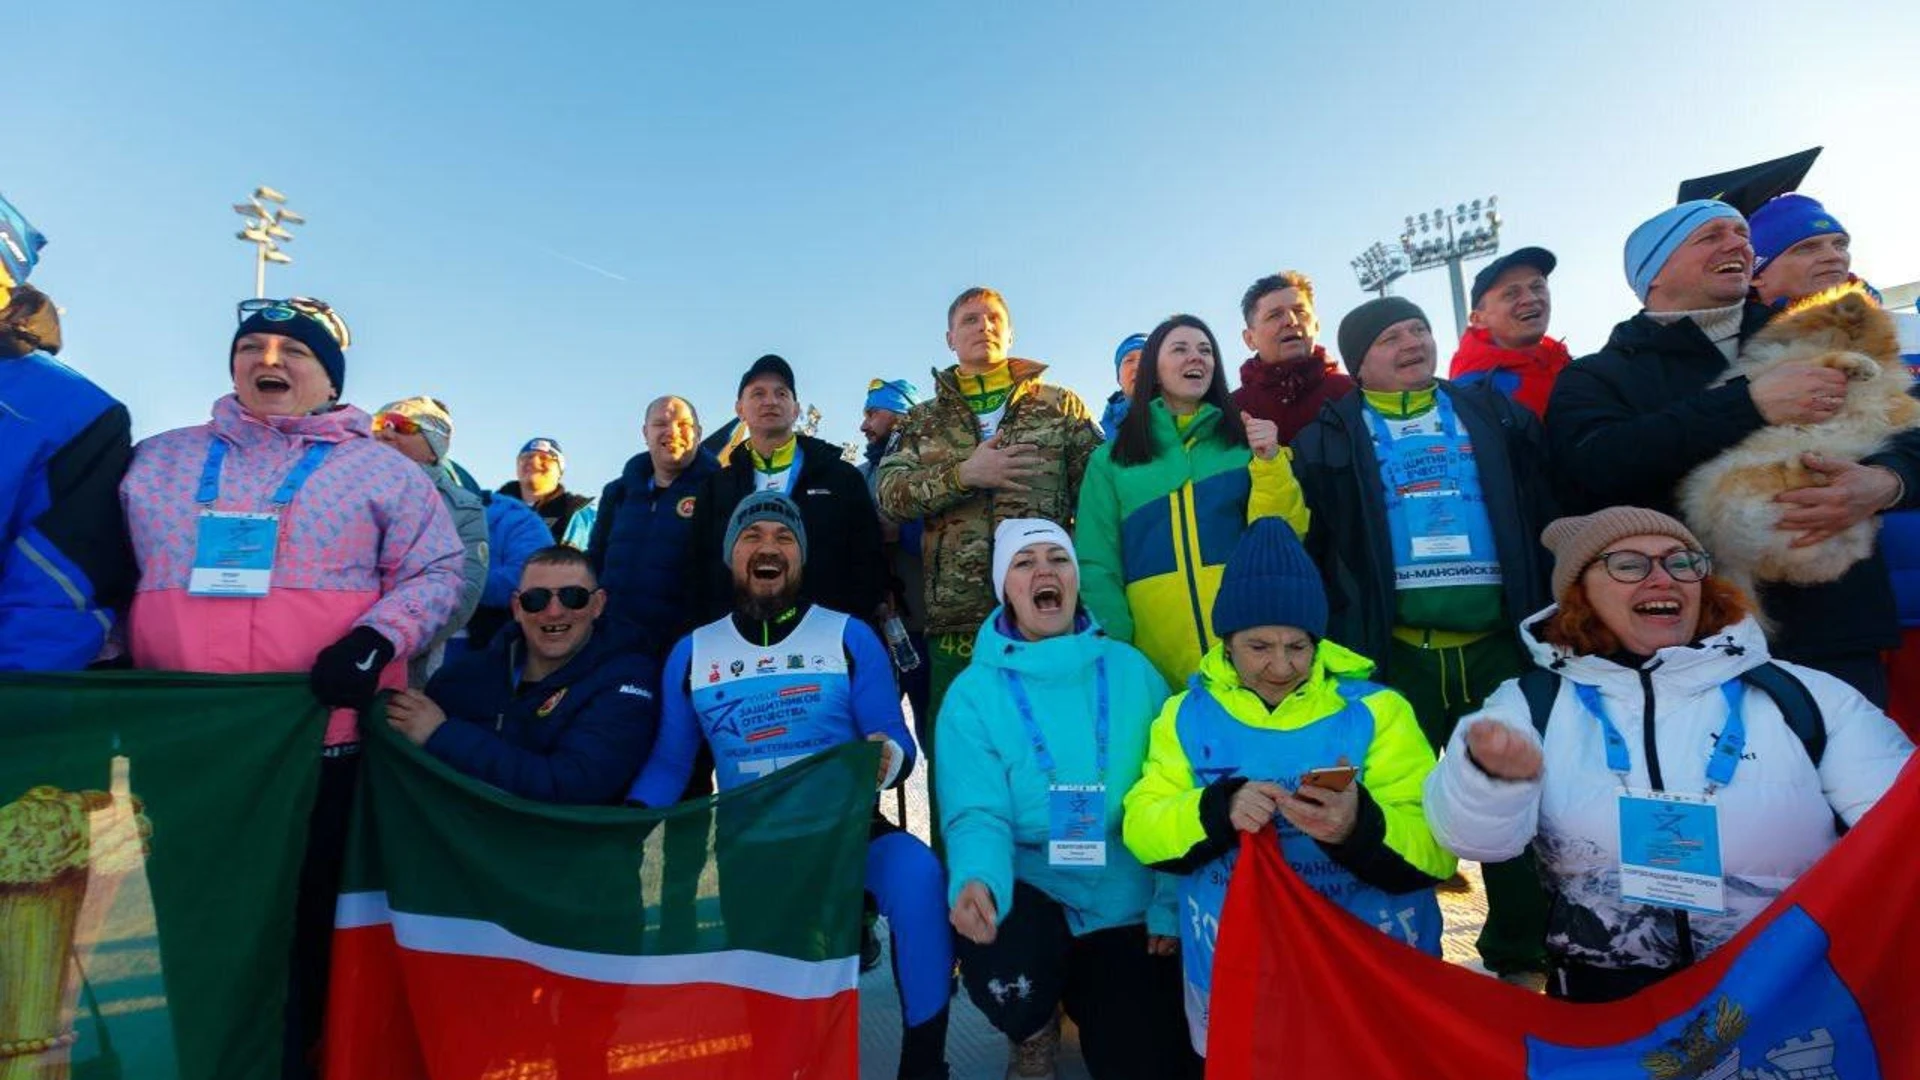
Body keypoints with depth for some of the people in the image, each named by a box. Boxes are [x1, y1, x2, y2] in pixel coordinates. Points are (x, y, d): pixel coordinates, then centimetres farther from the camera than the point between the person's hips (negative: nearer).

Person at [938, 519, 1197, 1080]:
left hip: (1128, 905, 2)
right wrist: (977, 881, -36)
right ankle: (1034, 1035, 10)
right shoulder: (974, 691, -8)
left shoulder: (1132, 671, -4)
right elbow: (977, 814, -15)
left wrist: (1171, 906, -7)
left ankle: (1088, 995, 35)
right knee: (996, 970, -32)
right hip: (1031, 898, -2)